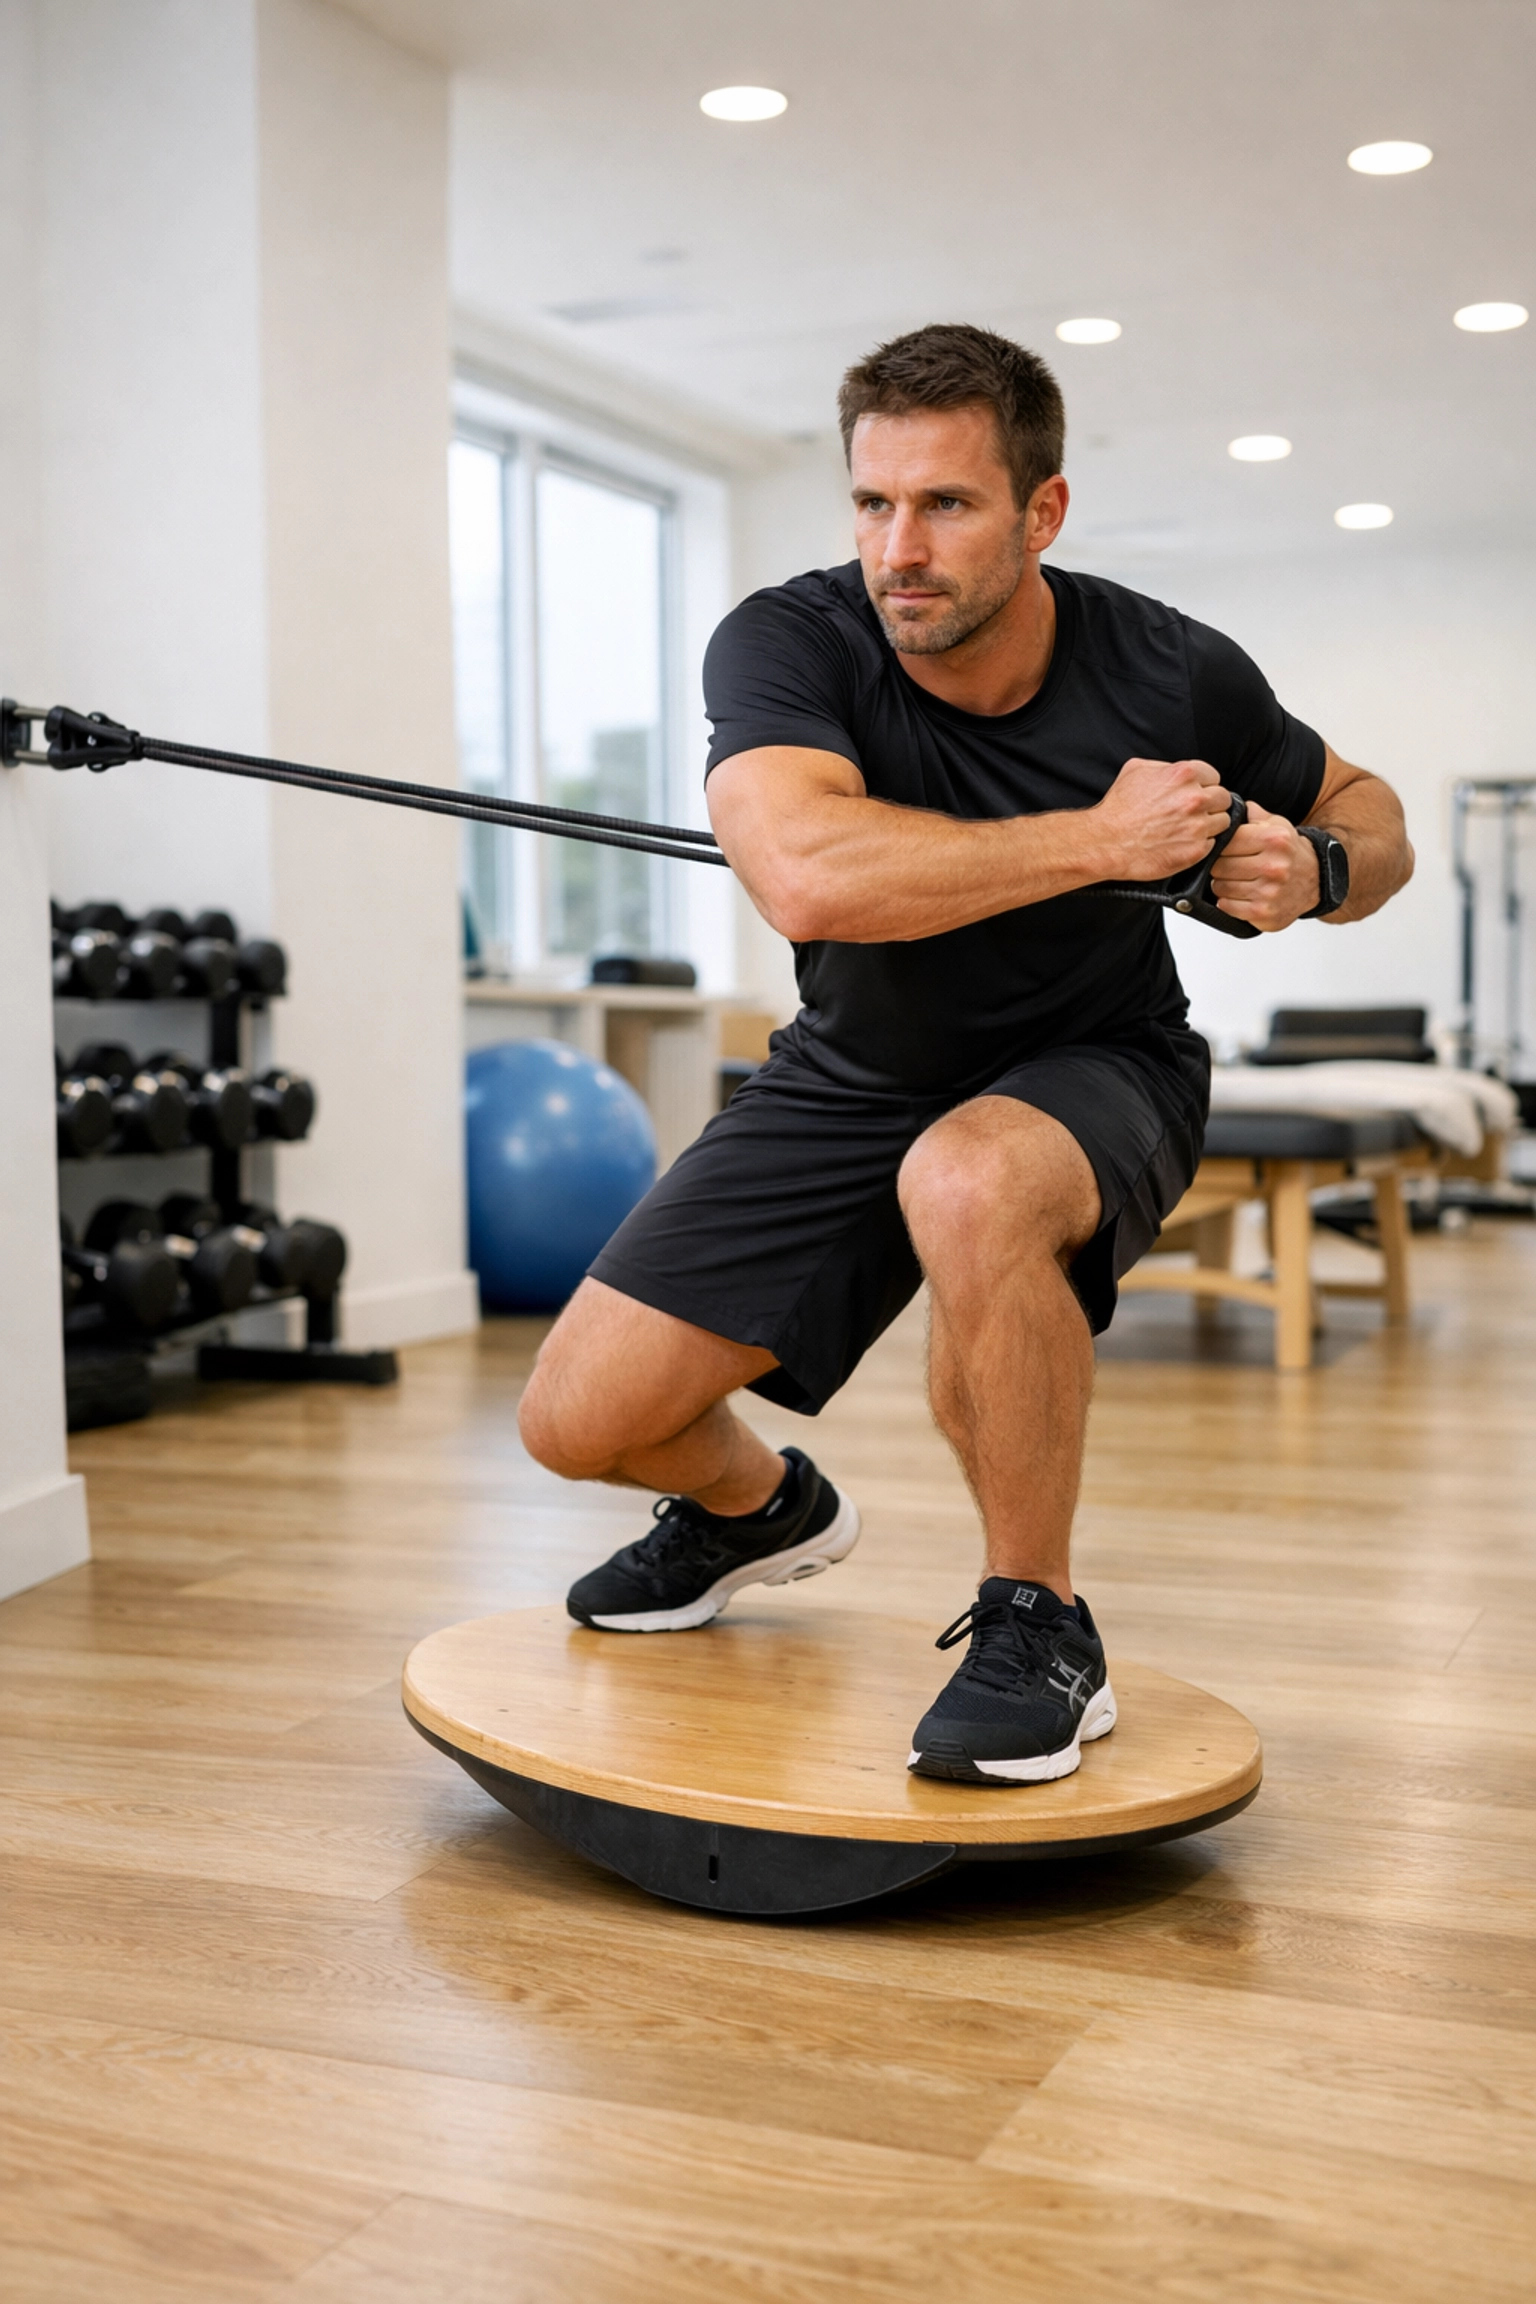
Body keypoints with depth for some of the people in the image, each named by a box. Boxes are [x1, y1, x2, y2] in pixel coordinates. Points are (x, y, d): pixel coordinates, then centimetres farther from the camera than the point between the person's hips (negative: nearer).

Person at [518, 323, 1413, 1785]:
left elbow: (1372, 819, 2)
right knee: (582, 1419, -6)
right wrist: (1101, 840, -36)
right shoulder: (788, 645, -22)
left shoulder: (1172, 675, -18)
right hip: (856, 1075, 2)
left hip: (1093, 1072, -2)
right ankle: (757, 1507, 33)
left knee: (968, 1184, -40)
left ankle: (1039, 1630, -17)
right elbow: (808, 876, -43)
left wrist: (1308, 870, -22)